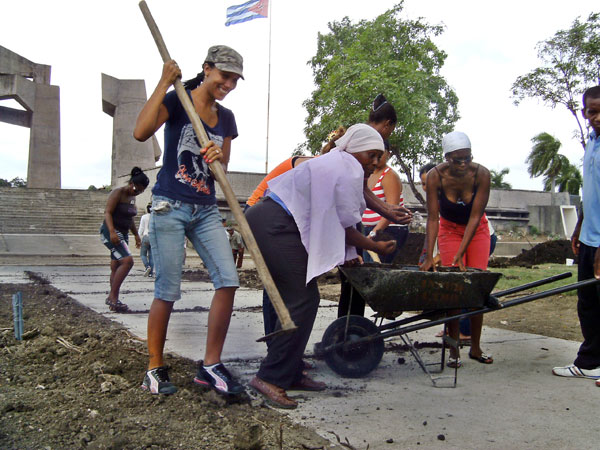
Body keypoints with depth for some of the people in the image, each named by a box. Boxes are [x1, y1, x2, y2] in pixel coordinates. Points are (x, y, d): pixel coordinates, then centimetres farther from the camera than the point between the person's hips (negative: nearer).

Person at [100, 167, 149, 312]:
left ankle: (112, 298, 16)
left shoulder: (132, 197, 16)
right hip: (111, 232, -9)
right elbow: (107, 212, -18)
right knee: (127, 261, -22)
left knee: (116, 266, 9)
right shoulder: (118, 193, -10)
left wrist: (136, 235, 22)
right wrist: (112, 232, -29)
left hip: (123, 234, 9)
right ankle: (113, 297, -19)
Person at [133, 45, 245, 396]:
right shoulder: (177, 101, -4)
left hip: (206, 210, 6)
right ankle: (155, 369, 14)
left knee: (228, 281, -8)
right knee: (168, 291, -4)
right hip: (170, 207, -5)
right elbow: (141, 132, -22)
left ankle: (211, 366, 2)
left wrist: (219, 158, -9)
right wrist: (165, 82, -18)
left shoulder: (226, 118, 13)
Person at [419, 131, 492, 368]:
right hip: (449, 229, 0)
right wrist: (429, 256, -28)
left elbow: (475, 216, -24)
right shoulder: (436, 176, -26)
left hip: (476, 229, 1)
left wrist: (461, 254, -27)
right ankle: (454, 350, -1)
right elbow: (432, 218, -23)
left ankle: (475, 348, 9)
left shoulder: (481, 174, -26)